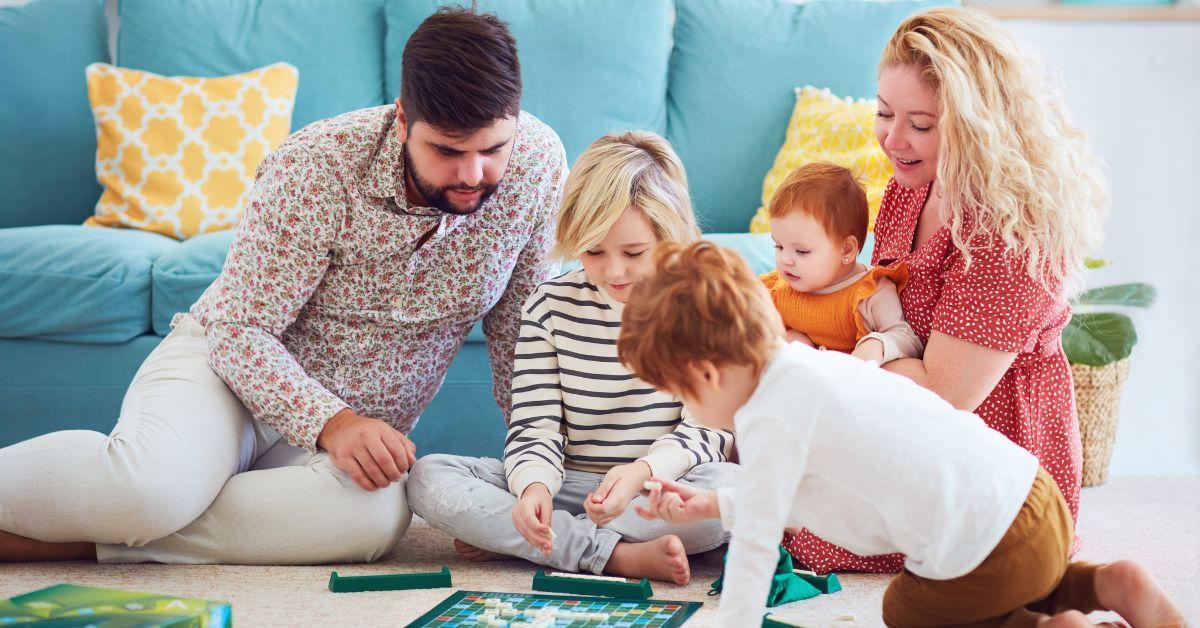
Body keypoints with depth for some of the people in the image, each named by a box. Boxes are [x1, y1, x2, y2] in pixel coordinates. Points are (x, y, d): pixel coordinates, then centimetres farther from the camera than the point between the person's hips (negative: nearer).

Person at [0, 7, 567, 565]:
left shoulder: (537, 161, -12)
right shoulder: (317, 167, -22)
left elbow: (519, 326, 0)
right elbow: (242, 331, -19)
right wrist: (330, 423, -34)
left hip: (363, 423, 4)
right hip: (230, 362, -4)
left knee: (377, 517, -36)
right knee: (153, 484, -40)